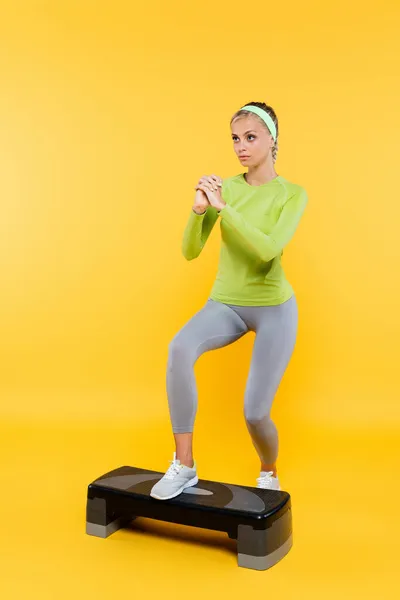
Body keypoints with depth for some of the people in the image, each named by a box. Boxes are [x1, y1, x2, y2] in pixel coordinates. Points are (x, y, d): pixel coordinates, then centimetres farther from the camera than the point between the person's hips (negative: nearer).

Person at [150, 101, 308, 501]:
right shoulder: (223, 186, -1)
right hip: (225, 303, 2)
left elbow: (268, 250, -25)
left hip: (273, 307, -2)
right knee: (180, 348, -31)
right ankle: (184, 467, -20)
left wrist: (223, 207, -29)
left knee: (255, 413, -7)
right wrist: (198, 210, -24)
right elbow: (190, 251, -6)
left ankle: (269, 474, 29)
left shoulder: (292, 194, -8)